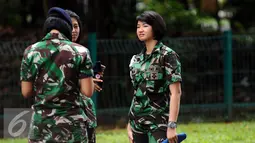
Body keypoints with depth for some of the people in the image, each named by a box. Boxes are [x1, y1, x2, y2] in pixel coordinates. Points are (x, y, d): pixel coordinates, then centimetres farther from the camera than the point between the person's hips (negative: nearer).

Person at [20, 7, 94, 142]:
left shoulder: (31, 51, 0)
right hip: (72, 123, -1)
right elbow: (88, 91, -6)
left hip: (42, 123, 1)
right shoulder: (80, 51, -3)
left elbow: (26, 92, 4)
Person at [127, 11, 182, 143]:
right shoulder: (137, 59, 12)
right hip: (138, 122, 6)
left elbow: (175, 92, -12)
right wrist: (130, 124, 13)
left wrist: (172, 126, -19)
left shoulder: (167, 55, -7)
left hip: (159, 123, -6)